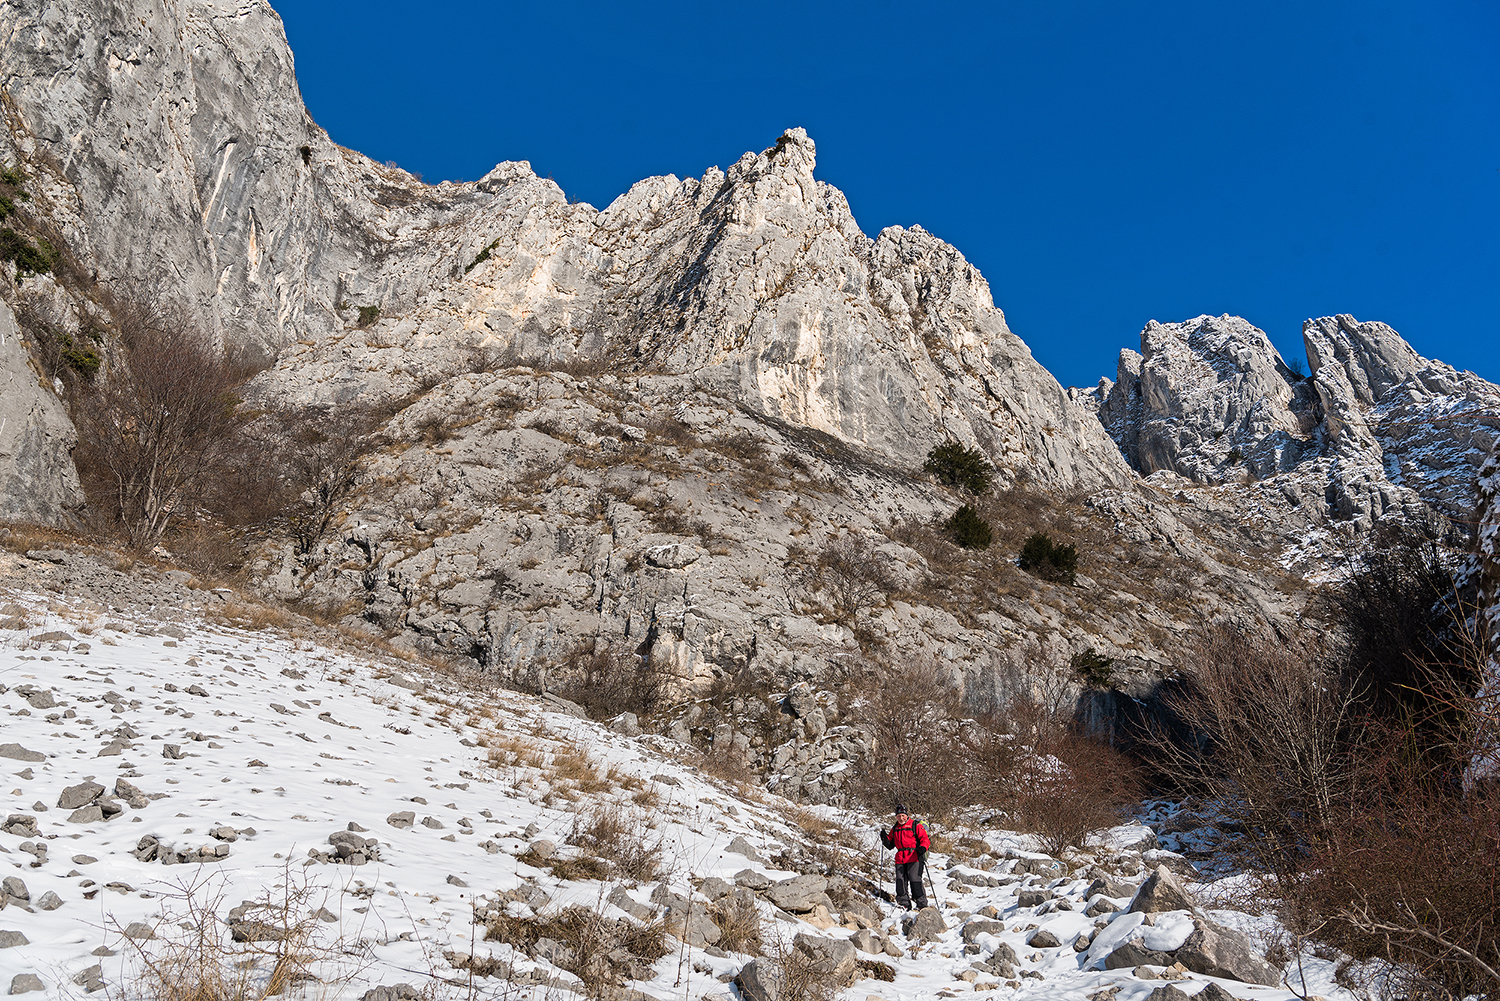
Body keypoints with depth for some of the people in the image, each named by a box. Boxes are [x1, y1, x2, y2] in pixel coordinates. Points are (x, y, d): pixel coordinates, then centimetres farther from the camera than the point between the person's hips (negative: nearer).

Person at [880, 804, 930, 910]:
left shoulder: (915, 825, 2)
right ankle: (904, 903, 9)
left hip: (914, 858, -5)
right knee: (900, 880, -2)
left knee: (914, 879, -11)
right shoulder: (895, 829, 19)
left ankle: (922, 904, -1)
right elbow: (890, 845, 22)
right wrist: (885, 838, 2)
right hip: (900, 859, 5)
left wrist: (923, 847, -24)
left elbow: (924, 838, -4)